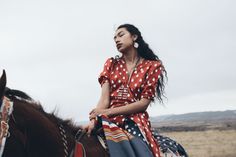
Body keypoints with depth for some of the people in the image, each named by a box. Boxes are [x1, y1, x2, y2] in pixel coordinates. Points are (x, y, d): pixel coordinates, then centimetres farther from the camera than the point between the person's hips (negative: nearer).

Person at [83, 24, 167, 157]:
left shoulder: (152, 66, 9)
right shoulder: (111, 64, 17)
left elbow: (144, 102, -3)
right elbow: (104, 98, 4)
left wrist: (108, 112, -13)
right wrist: (94, 120, -17)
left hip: (136, 120, -2)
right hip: (110, 120, 2)